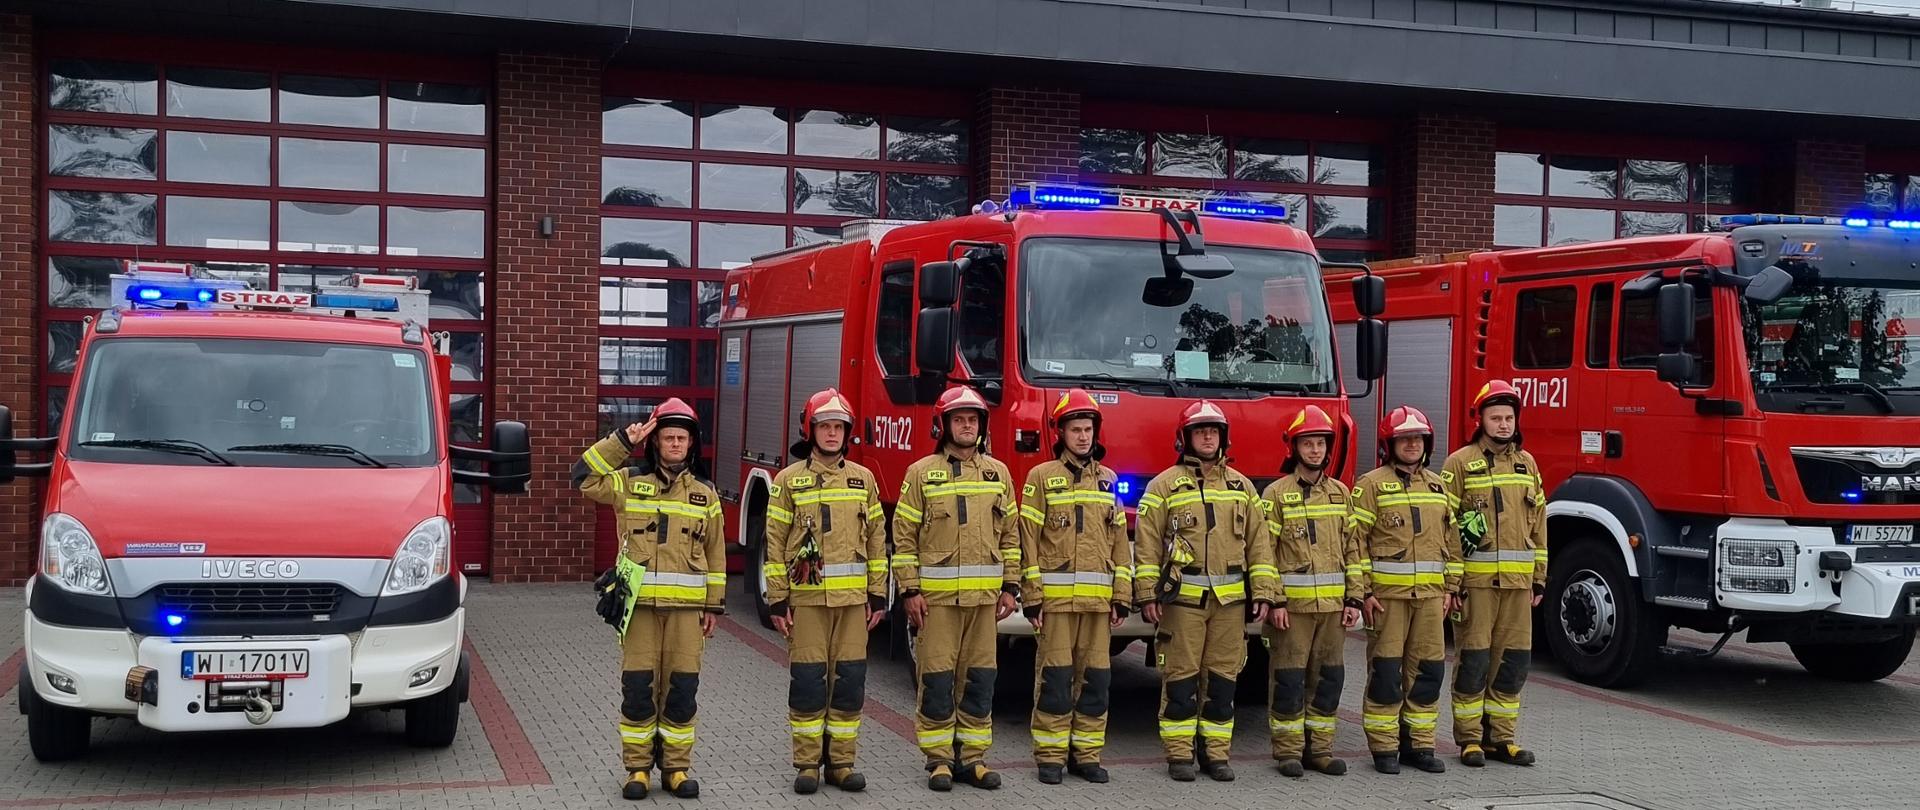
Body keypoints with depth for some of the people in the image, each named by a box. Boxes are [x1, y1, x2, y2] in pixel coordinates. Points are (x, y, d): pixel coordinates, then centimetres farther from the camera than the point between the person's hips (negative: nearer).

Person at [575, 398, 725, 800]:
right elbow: (585, 476, -8)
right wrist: (622, 441, -10)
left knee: (682, 688, 2)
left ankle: (676, 767, 13)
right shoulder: (630, 482, 6)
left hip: (686, 605, 1)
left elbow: (715, 554, 12)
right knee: (638, 687, 0)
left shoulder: (705, 494, 11)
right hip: (639, 602, -1)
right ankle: (637, 767, 11)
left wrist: (714, 605, 9)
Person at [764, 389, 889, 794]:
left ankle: (841, 762, 14)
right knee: (808, 681, 1)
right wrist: (777, 600, -5)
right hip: (806, 597, -2)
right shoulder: (790, 480, 1)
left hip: (852, 598, 3)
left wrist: (877, 594, 6)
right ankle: (807, 764, 10)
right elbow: (775, 543, 0)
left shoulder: (863, 479, 9)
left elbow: (876, 539, 11)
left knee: (849, 680, 4)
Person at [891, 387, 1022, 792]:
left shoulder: (998, 473, 10)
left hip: (984, 596, 3)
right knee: (936, 679, 1)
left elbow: (1010, 534, 12)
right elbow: (904, 535, -2)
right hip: (936, 595, -3)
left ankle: (972, 756, 15)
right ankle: (938, 759, 9)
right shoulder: (921, 473, 0)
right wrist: (910, 591, -7)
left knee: (979, 679, 6)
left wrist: (1010, 587, 7)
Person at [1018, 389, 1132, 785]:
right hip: (1055, 597, -4)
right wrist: (1032, 597, -8)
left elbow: (1120, 542, 14)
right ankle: (1050, 756, 6)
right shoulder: (1042, 477, 2)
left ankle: (1086, 753, 14)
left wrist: (1121, 597, 7)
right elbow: (1028, 540, -2)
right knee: (1054, 677, -2)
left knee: (1095, 678, 5)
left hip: (1098, 599, 4)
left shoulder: (1107, 481, 14)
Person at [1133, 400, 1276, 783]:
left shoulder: (1241, 485, 12)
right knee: (1181, 677, 1)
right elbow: (1147, 544, -2)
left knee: (1223, 678, 7)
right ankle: (1179, 754, 8)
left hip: (1230, 599, 3)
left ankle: (1216, 752, 15)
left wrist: (1263, 592, 4)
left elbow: (1259, 542, 11)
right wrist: (1147, 595, -8)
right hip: (1182, 598, -3)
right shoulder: (1164, 485, 1)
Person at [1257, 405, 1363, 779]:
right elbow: (1264, 551, -6)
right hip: (1292, 603, -4)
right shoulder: (1276, 493, -2)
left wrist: (1353, 599, 5)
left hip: (1332, 604, 4)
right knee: (1288, 678, -1)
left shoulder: (1340, 493, 11)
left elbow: (1351, 549, 12)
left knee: (1328, 677, 7)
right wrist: (1274, 602, -12)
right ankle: (1288, 750, 8)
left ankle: (1319, 748, 17)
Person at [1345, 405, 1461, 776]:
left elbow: (1451, 539, 18)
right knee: (1386, 672, -2)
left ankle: (1419, 744, 16)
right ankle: (1383, 748, 6)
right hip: (1387, 593, -5)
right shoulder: (1371, 484, -2)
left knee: (1428, 670, 6)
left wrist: (1450, 588, 12)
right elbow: (1356, 540, -6)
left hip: (1430, 593, 5)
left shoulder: (1437, 485, 15)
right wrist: (1363, 592, -12)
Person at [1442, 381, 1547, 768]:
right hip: (1475, 579, -5)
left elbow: (1538, 523, 17)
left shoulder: (1526, 463, 14)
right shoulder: (1460, 463, -1)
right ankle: (1469, 739, 8)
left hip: (1518, 580, 5)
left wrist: (1539, 577, 13)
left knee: (1514, 659, 7)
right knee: (1473, 659, -1)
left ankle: (1500, 737, 17)